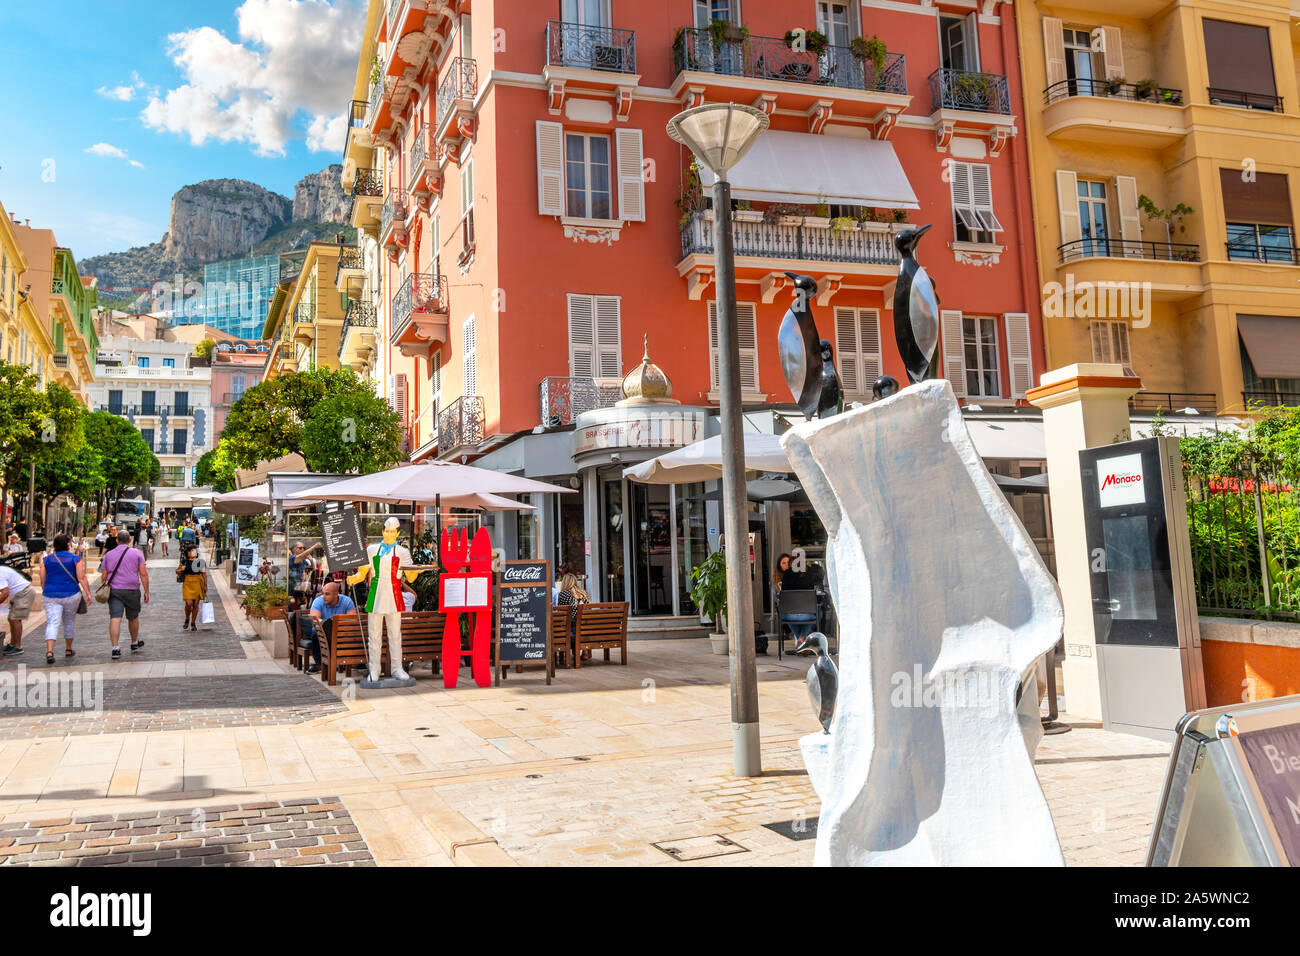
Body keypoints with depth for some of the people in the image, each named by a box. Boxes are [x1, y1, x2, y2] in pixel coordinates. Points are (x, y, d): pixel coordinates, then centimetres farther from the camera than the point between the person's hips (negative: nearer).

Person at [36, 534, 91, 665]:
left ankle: (49, 651, -22)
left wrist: (45, 593, 22)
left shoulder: (46, 560, 4)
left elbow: (42, 580, 8)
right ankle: (68, 650, 26)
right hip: (71, 595, -1)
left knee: (52, 623, -4)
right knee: (69, 621, 16)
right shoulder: (76, 559, -3)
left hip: (51, 596, 1)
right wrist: (88, 593, -7)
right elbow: (82, 578, -9)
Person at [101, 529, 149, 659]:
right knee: (133, 618, 17)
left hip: (114, 590, 1)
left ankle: (115, 648, -20)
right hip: (132, 590, -1)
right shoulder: (136, 553, 1)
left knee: (115, 619, -8)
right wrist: (146, 591, -2)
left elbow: (103, 576, 6)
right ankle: (134, 643, 34)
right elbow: (143, 574, -5)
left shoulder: (109, 554, 7)